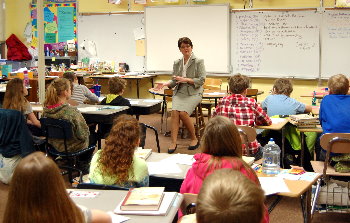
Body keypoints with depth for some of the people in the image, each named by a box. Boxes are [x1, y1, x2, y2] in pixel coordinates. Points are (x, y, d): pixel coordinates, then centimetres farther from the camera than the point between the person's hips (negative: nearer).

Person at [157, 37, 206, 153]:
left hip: (194, 92, -4)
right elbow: (174, 81, 14)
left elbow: (201, 80, -6)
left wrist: (186, 79, -16)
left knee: (183, 112, -28)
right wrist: (166, 84, -7)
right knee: (174, 111, -26)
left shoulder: (198, 62, 1)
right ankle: (173, 142, -28)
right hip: (179, 92, 4)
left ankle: (194, 139, -9)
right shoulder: (177, 63, 16)